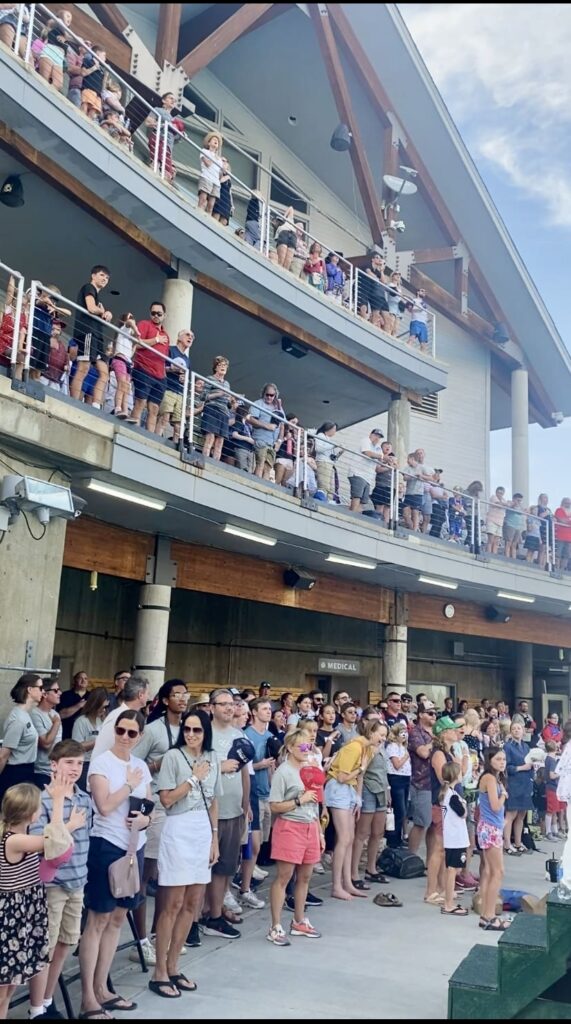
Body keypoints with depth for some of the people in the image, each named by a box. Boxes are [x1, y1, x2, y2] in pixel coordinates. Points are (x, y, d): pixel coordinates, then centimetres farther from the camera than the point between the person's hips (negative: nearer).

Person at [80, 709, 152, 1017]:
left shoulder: (141, 766, 8)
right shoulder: (101, 762, -11)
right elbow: (104, 806, -20)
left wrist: (145, 819, -7)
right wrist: (130, 784, -12)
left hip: (134, 847, 7)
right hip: (107, 845, -7)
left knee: (118, 918, 14)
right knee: (98, 920, 0)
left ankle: (101, 988, 26)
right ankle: (88, 996, 9)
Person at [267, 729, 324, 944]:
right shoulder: (283, 772, -11)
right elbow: (275, 806, -13)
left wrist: (320, 832, 16)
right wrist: (300, 800, -18)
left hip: (310, 828, 7)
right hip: (289, 827, -7)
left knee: (305, 876, 13)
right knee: (283, 876, -2)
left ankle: (299, 922, 27)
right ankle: (275, 927, 6)